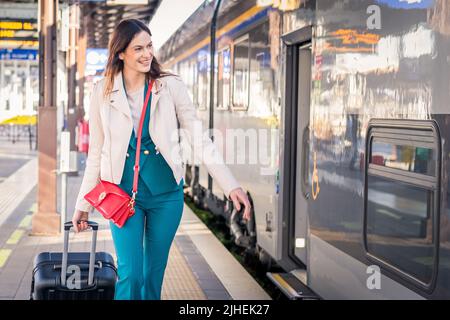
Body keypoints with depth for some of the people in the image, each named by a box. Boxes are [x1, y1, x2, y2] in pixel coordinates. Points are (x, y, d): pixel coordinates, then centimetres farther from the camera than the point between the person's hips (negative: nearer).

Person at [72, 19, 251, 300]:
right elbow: (96, 152, 7)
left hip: (165, 191, 1)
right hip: (123, 191, 0)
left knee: (154, 274, 10)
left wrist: (231, 185, -14)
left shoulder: (171, 87, -3)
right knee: (130, 274, -9)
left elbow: (200, 139, -5)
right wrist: (84, 205, 9)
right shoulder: (103, 92, 0)